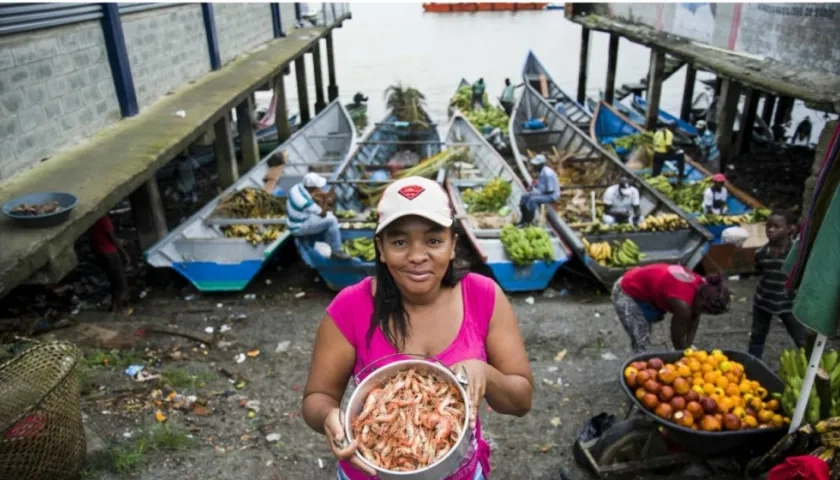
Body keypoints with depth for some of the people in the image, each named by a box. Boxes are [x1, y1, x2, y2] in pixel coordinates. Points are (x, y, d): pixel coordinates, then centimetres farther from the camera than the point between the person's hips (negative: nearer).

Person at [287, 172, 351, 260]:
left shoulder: (298, 186, -8)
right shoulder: (305, 201, -34)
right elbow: (323, 214, -23)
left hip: (296, 221, 9)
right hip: (299, 228, -9)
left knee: (329, 215, 15)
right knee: (331, 220, -17)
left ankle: (329, 247, 17)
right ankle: (336, 251, -2)